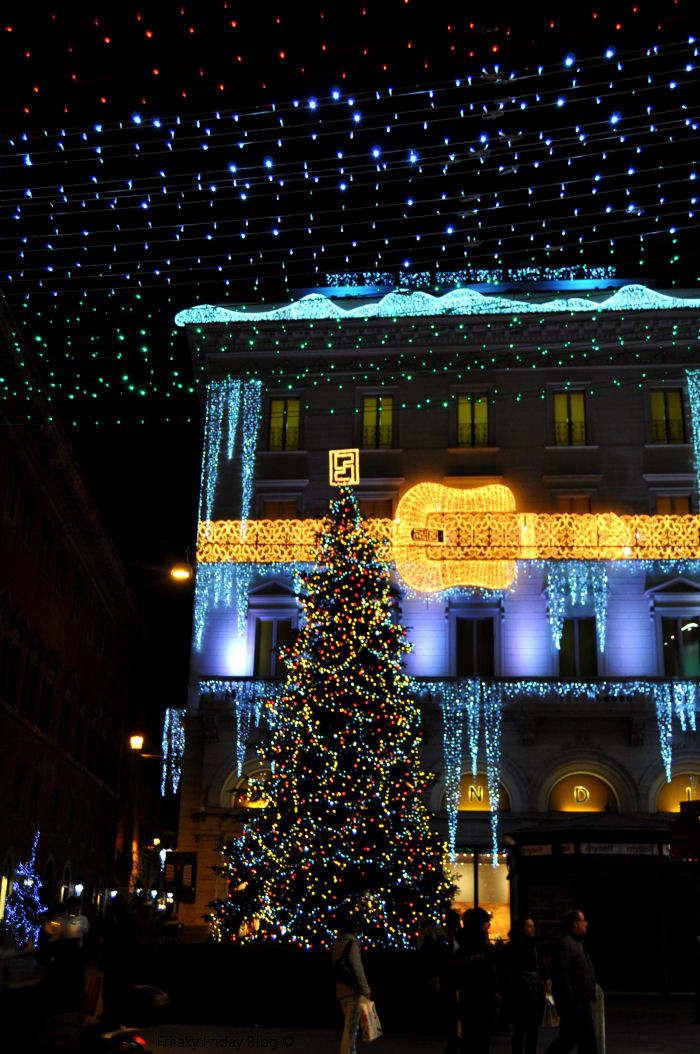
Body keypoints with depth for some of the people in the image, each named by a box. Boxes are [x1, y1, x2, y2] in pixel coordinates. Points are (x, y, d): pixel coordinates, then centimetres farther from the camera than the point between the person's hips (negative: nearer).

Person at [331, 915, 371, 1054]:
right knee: (351, 1027, -5)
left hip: (341, 990, 8)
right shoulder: (352, 944, -12)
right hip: (352, 990, -8)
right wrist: (366, 989, -17)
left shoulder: (337, 944, 14)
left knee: (352, 1026, 18)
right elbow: (357, 968, -18)